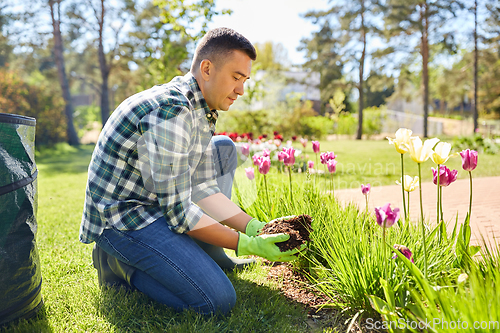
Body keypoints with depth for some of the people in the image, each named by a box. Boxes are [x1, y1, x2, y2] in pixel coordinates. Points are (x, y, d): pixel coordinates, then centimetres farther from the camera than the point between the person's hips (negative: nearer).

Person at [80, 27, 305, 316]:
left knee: (224, 148, 11)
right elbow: (178, 212, -24)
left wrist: (255, 227, -6)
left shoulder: (202, 110, 6)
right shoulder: (171, 111, -25)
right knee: (219, 301, -19)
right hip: (121, 218, -10)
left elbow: (203, 189, 4)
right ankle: (122, 263, -1)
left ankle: (211, 256, 12)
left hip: (156, 203, 10)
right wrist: (246, 245, -18)